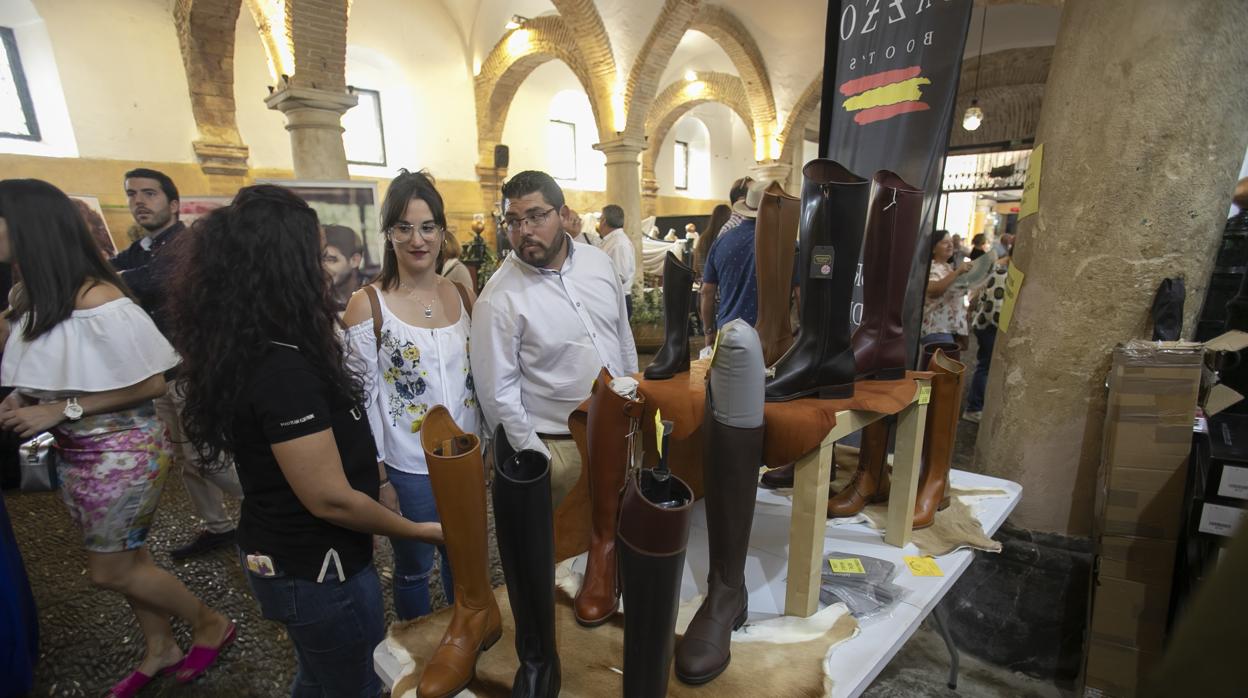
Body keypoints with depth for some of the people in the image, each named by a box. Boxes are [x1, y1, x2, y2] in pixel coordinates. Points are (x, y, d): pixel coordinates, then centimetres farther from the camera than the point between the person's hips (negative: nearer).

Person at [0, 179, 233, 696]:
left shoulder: (96, 300, -23)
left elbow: (151, 384, -20)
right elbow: (52, 370, 16)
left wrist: (62, 410, -18)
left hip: (121, 452, -8)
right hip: (74, 452, 8)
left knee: (109, 571, 6)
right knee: (127, 559, 19)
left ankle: (211, 624, 28)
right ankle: (159, 651, 39)